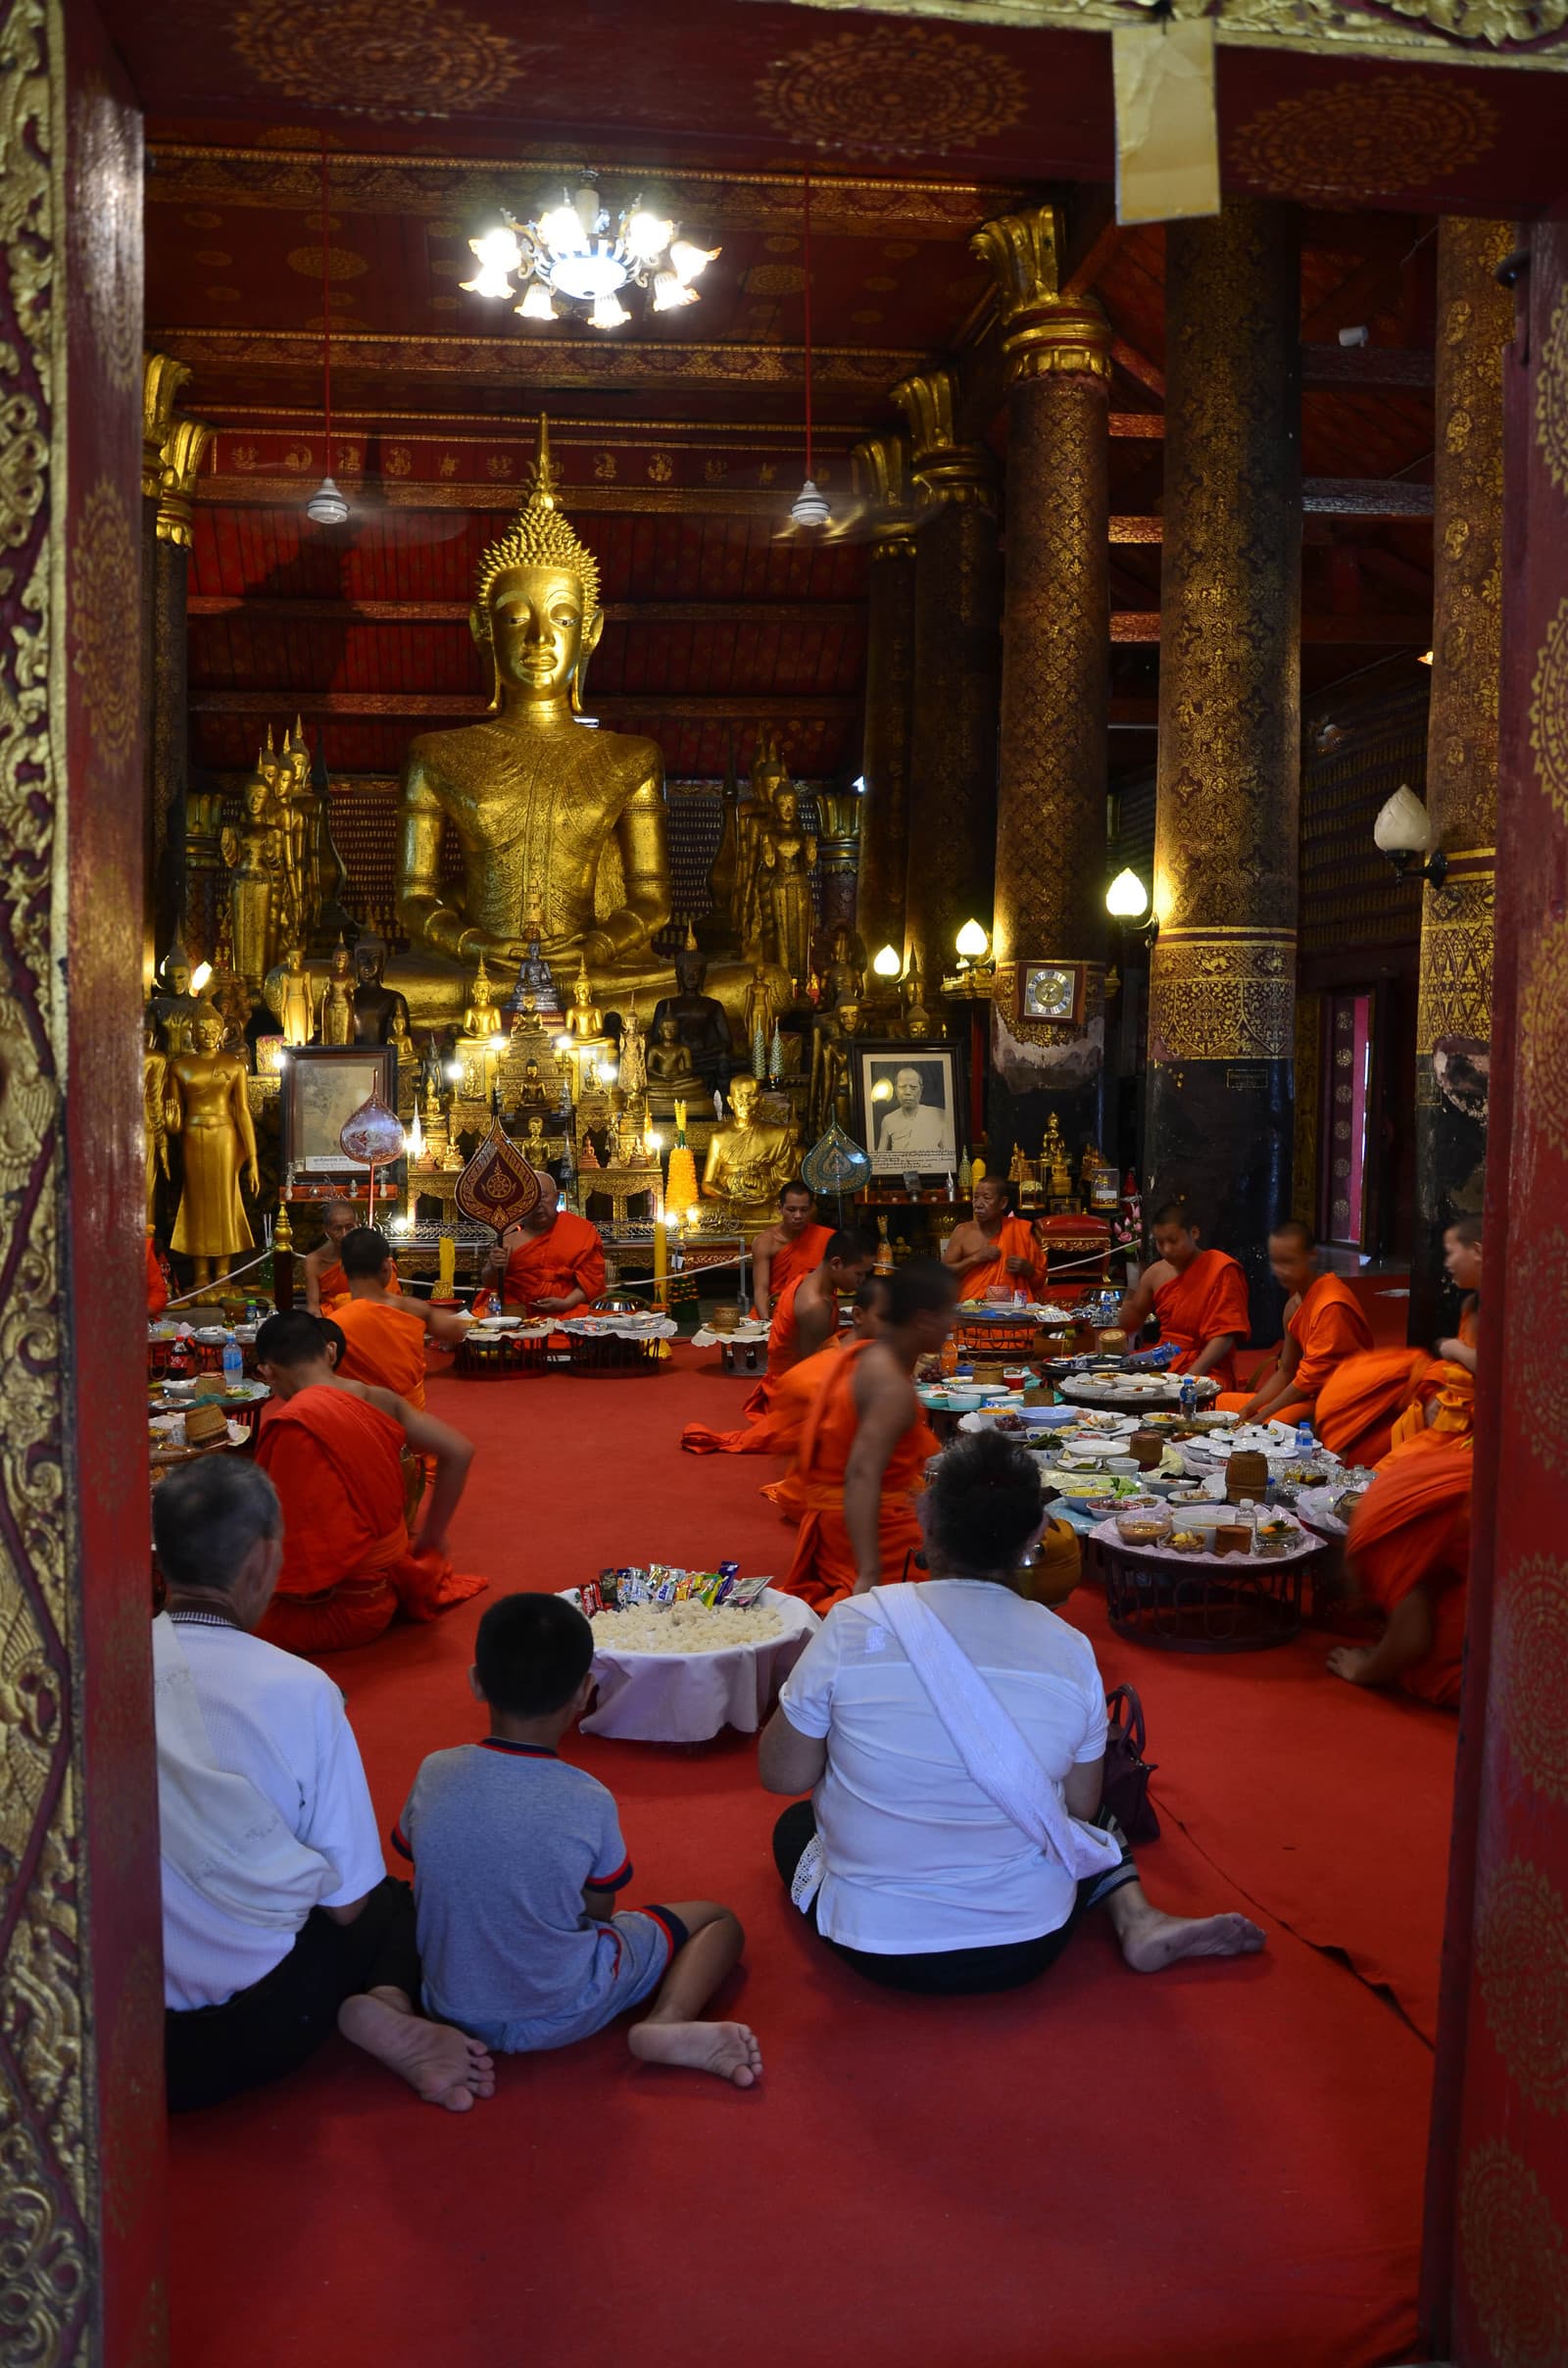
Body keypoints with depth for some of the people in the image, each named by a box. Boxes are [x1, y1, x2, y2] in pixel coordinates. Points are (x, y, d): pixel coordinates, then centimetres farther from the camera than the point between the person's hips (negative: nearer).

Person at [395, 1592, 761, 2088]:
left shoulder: (435, 1773, -17)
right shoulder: (589, 1802, -23)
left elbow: (413, 1859, 2)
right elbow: (600, 1910, -9)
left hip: (449, 2003, 5)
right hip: (560, 2016, -5)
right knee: (719, 1921, 8)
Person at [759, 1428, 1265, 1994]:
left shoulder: (852, 1625, -19)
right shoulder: (1070, 1652, -12)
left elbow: (782, 1775, -8)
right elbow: (1079, 1807, 2)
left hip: (874, 1946, -3)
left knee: (795, 1822, 29)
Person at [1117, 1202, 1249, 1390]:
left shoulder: (1222, 1270, -7)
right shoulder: (1155, 1273, 9)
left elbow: (1224, 1335, -12)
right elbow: (1129, 1324, 22)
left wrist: (1192, 1375, -23)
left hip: (1207, 1371, -6)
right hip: (1164, 1364, 6)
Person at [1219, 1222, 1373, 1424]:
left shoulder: (1331, 1306, -20)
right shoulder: (1294, 1304, 8)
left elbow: (1312, 1377, -19)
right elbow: (1285, 1373, 13)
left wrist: (1261, 1417, -14)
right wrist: (1248, 1410, 0)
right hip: (1309, 1396, 9)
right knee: (1222, 1402, 10)